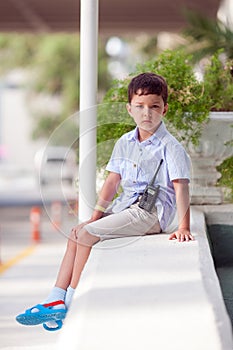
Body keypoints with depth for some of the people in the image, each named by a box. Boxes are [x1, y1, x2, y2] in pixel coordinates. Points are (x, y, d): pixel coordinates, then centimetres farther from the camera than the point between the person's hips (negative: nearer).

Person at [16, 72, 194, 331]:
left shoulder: (170, 146, -12)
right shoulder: (125, 142, 10)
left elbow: (181, 186, -18)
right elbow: (113, 181, 11)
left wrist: (183, 227, -27)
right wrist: (95, 216, 5)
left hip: (150, 213, -8)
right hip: (125, 205, 9)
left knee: (87, 234, -17)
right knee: (76, 233, 3)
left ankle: (71, 304, -8)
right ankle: (55, 301, 0)